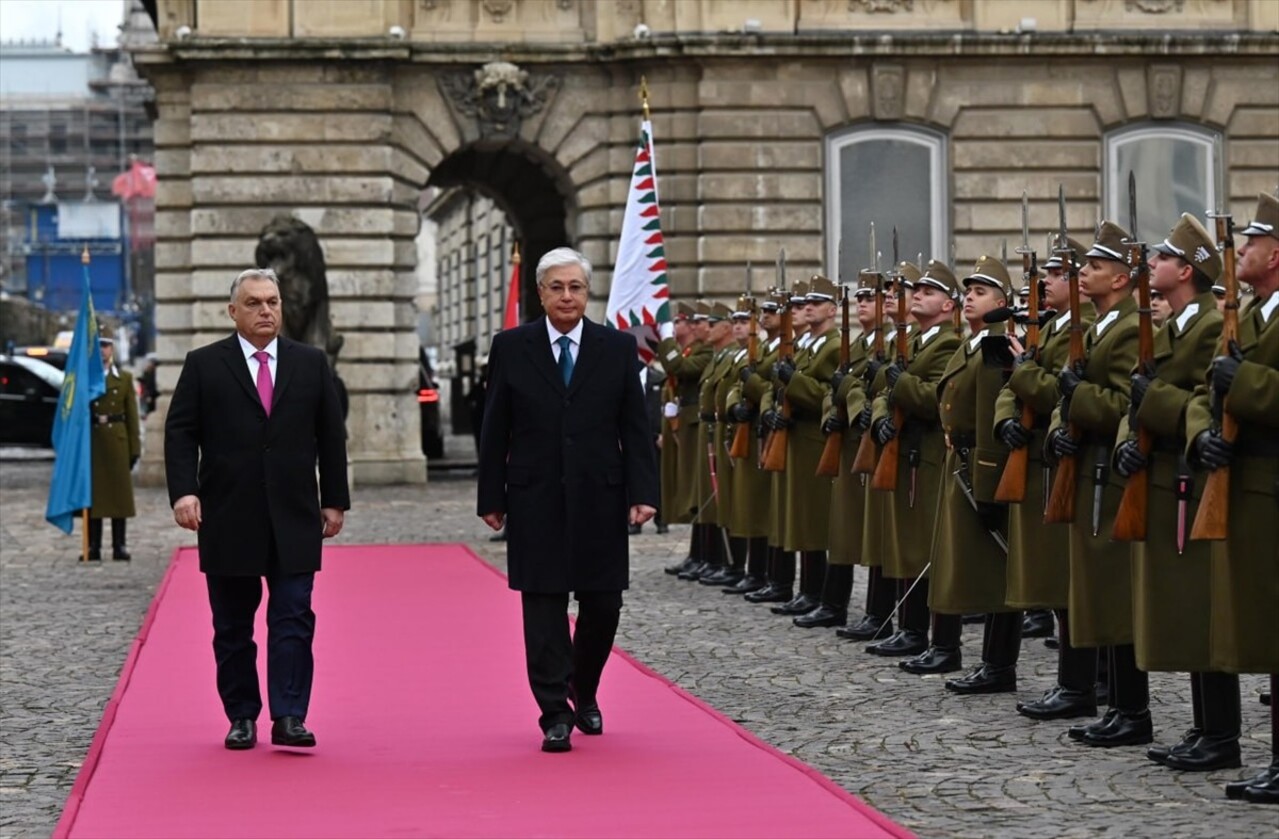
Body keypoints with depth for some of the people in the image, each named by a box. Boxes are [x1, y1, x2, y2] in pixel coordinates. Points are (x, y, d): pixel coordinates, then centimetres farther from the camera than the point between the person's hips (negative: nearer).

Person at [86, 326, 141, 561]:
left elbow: (132, 416, 6)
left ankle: (119, 546, 7)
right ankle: (93, 546, 5)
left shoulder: (124, 378, 9)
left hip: (117, 442, 1)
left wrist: (134, 448, 0)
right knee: (92, 493, 0)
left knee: (119, 493, 2)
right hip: (91, 442, 0)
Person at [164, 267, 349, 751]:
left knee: (293, 620, -6)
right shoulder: (204, 365, 4)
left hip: (294, 518, 1)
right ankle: (242, 717, 14)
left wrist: (334, 500, 6)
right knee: (232, 627, 6)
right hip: (228, 519, -1)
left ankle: (289, 717, -7)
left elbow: (331, 436, 11)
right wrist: (184, 491, -13)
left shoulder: (311, 364, 10)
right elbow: (180, 433, 0)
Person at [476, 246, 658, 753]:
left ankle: (584, 692, 29)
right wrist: (491, 497, 0)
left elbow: (635, 427, 4)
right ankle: (555, 715, 2)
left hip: (599, 497, 1)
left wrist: (642, 493, -5)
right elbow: (495, 431, 5)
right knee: (544, 606, -2)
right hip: (536, 499, -1)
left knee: (603, 603, 4)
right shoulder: (511, 348, 4)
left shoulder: (618, 348, 6)